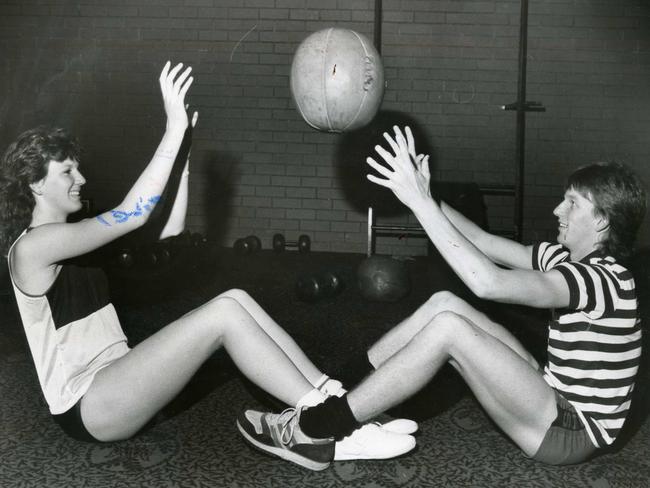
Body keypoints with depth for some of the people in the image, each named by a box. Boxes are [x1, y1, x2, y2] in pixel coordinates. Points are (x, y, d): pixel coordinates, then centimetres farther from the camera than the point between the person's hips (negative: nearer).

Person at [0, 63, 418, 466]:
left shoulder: (74, 243, 17)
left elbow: (168, 232, 9)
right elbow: (132, 215, -22)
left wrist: (182, 148, 2)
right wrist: (174, 130, -23)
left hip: (115, 385, 8)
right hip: (87, 409, -8)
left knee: (236, 298, -10)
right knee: (224, 312, -24)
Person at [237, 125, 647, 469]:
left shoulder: (604, 279, -22)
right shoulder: (571, 259, 6)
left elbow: (487, 283, -35)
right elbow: (487, 243, 8)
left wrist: (420, 201, -33)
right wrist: (423, 194, -4)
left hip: (572, 433, -9)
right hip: (555, 400, 9)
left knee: (449, 327, -24)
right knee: (444, 303, -5)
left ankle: (322, 427, -17)